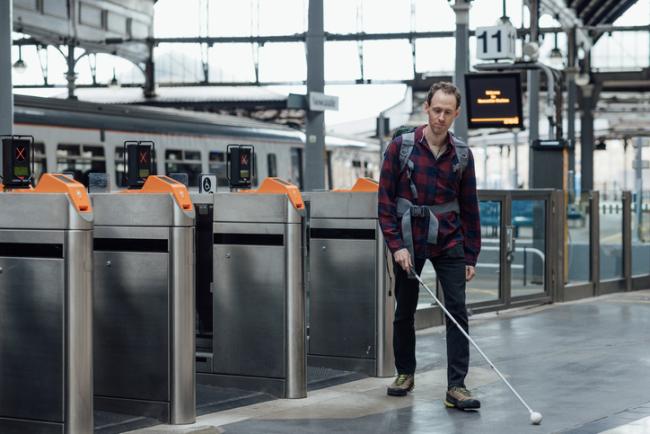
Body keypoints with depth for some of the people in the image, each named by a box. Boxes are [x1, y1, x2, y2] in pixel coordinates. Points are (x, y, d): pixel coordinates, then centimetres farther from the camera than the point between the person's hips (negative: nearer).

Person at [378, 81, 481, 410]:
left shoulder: (462, 154, 1)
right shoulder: (401, 147, -6)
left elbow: (469, 208, 6)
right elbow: (385, 200, -5)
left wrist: (471, 256, 4)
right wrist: (396, 245, -12)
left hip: (449, 244, 1)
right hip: (409, 243, -1)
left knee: (457, 312, -8)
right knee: (404, 312, 11)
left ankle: (456, 387, -6)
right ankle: (405, 374, 31)